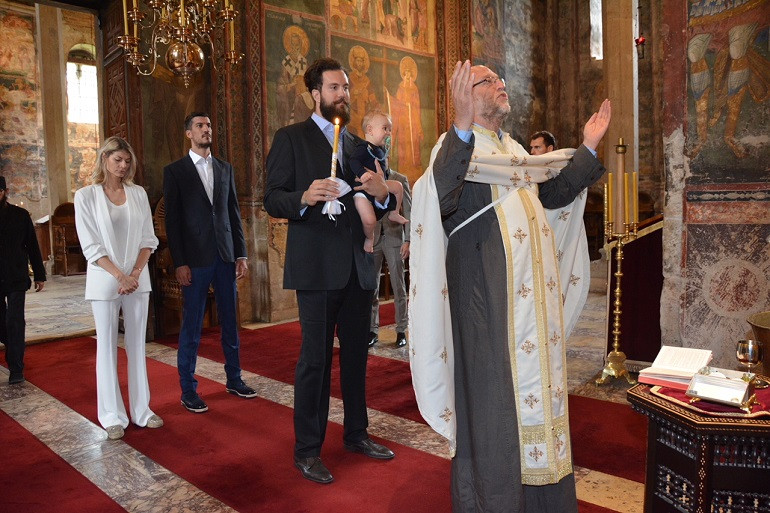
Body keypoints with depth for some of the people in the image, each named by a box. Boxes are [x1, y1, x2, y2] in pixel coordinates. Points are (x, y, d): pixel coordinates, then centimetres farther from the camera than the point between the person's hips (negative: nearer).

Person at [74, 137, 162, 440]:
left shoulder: (138, 194, 6)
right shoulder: (86, 196, -3)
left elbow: (148, 239, 5)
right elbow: (91, 246, -7)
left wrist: (135, 273, -9)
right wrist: (119, 276, -16)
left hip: (138, 279, 3)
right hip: (104, 280, -3)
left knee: (137, 344, 8)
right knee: (107, 346, 4)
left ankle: (142, 409, 18)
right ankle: (113, 417, 14)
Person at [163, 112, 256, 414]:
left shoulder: (225, 169, 13)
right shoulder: (175, 171, 2)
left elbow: (234, 213, 12)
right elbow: (172, 220, -3)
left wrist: (241, 254, 6)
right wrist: (179, 263, -9)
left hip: (226, 256, 4)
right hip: (195, 259, -4)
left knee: (230, 321, 11)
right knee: (192, 327, 2)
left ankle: (234, 379, 24)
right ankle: (188, 390, 13)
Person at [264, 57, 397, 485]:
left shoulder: (359, 146, 17)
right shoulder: (292, 138, 2)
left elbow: (379, 208, 14)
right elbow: (272, 200, -5)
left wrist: (383, 194, -9)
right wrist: (304, 198, -25)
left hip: (358, 267, 6)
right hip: (316, 267, -5)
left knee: (357, 353, 13)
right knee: (315, 358, 0)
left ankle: (357, 433, 29)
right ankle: (308, 449, 14)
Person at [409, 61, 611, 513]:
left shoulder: (514, 151, 17)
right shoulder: (457, 146, -8)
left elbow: (553, 194, 25)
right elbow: (441, 199, -28)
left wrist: (588, 148, 22)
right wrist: (462, 126, -37)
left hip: (534, 297, 8)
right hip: (487, 295, -8)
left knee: (537, 386, 16)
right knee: (494, 399, 0)